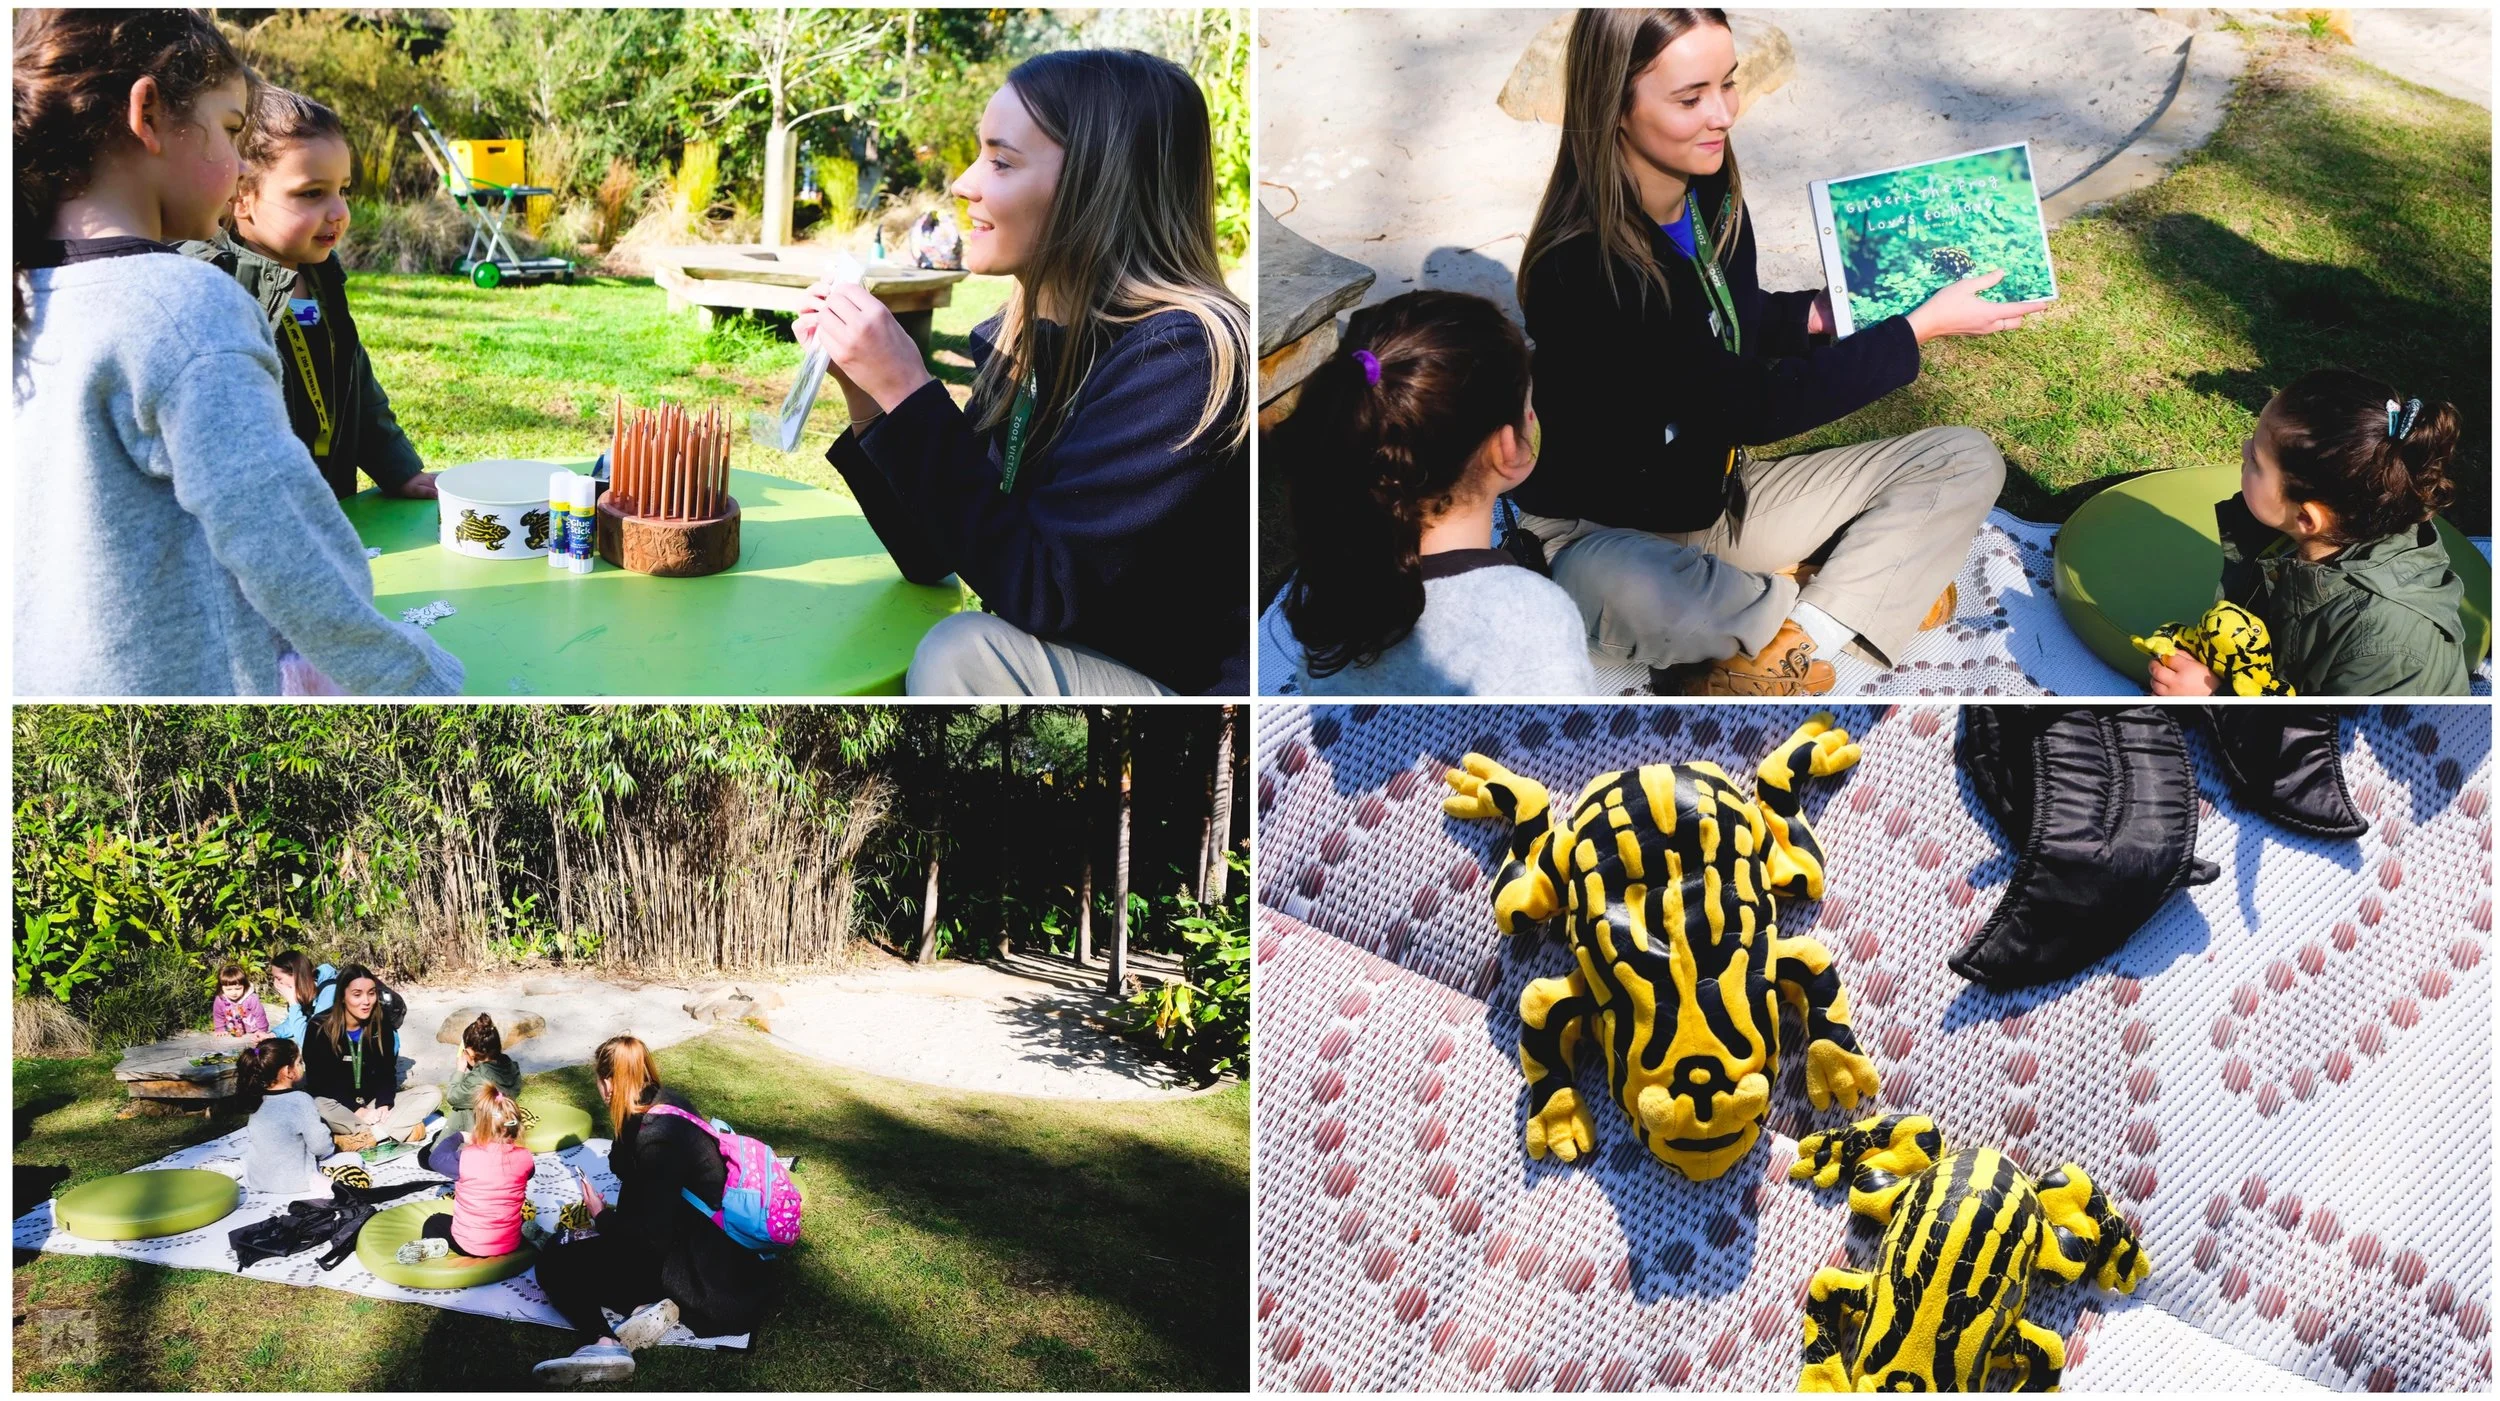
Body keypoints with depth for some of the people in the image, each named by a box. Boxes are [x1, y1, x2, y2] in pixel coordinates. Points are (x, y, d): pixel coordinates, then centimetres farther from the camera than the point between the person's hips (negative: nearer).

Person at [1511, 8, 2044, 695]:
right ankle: (1872, 595, -14)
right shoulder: (1581, 267, -28)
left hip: (1722, 492, 8)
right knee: (1617, 591, -45)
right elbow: (1749, 407, -25)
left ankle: (1793, 644, -18)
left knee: (1967, 460, 0)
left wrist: (1826, 311, -2)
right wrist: (1923, 326, -20)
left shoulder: (1710, 198, -2)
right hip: (1613, 535, -8)